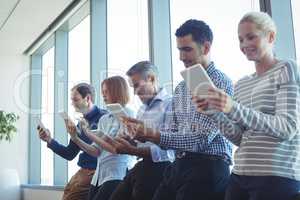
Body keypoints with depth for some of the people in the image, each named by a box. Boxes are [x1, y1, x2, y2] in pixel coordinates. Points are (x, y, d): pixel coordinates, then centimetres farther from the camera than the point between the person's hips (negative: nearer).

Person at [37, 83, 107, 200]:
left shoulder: (103, 117, -10)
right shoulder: (81, 123, 16)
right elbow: (69, 154, 17)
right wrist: (49, 140, 6)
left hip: (95, 172, -8)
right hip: (83, 171, 8)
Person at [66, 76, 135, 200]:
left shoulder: (127, 114, -4)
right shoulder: (104, 119, 14)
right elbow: (97, 152, 10)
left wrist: (89, 133, -14)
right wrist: (76, 139, -1)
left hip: (116, 175, -6)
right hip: (99, 175, 6)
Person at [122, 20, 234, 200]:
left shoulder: (221, 83, -9)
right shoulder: (181, 87, 14)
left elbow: (202, 139, -16)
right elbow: (170, 132, 13)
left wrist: (152, 134, -19)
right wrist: (143, 133, -6)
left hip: (208, 167, -6)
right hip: (179, 165, 7)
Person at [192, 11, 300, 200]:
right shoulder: (241, 84, 14)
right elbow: (240, 139, 10)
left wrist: (233, 109, -23)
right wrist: (215, 112, -5)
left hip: (277, 178, -5)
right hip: (240, 175, 6)